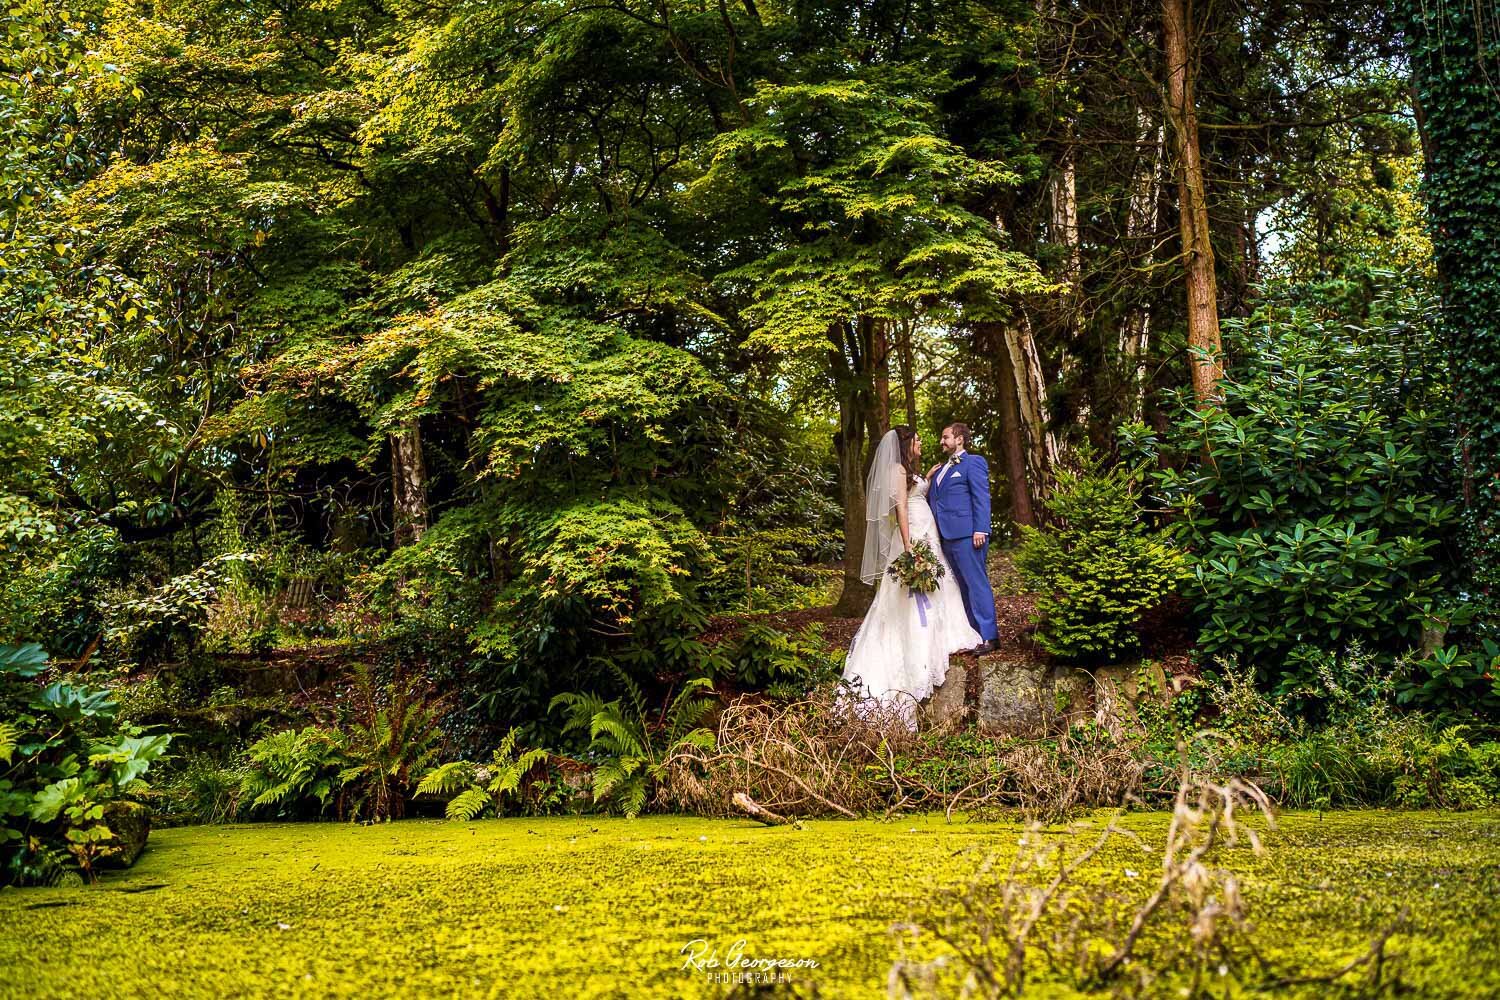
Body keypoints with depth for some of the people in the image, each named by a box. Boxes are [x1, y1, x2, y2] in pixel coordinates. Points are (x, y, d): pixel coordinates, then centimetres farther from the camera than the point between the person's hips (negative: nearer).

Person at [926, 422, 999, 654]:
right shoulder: (942, 469, 23)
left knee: (977, 584, -8)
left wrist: (980, 530, -17)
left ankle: (988, 636, -7)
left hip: (967, 535, -9)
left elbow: (982, 498, -10)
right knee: (963, 587, 11)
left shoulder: (973, 462, -1)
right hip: (947, 536, 9)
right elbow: (933, 499, 28)